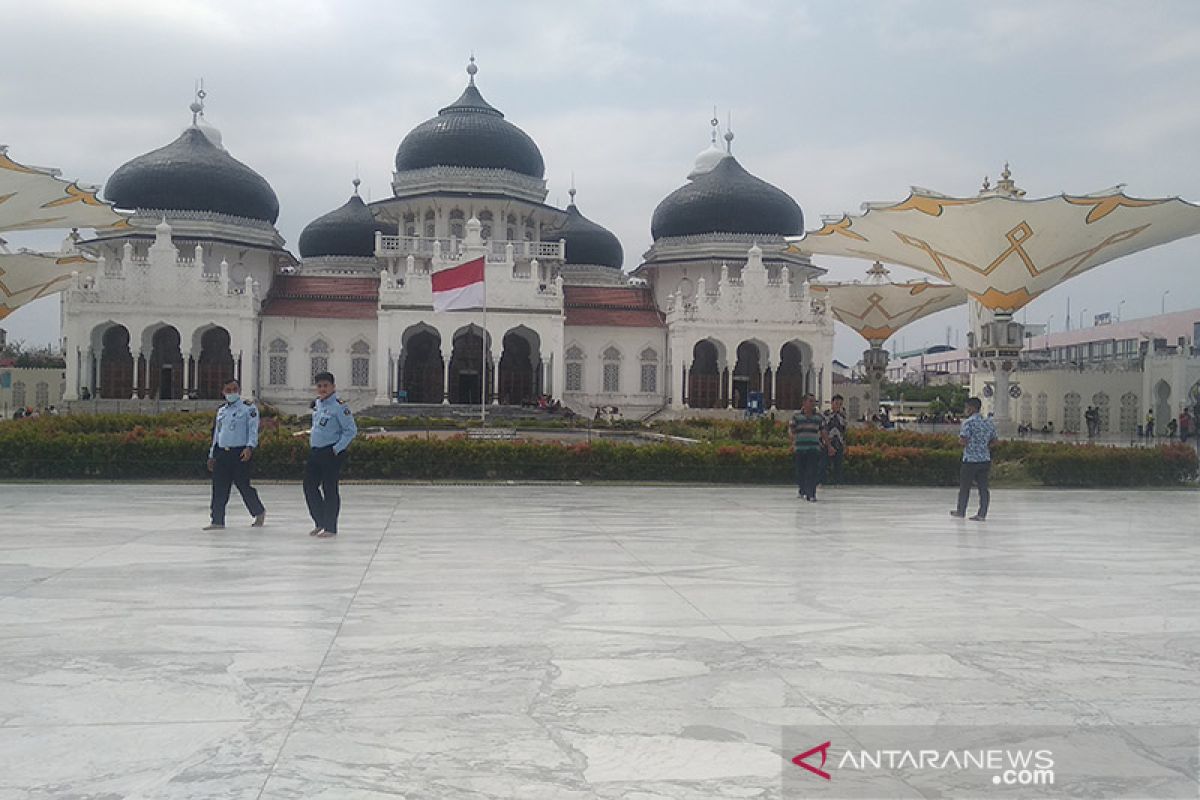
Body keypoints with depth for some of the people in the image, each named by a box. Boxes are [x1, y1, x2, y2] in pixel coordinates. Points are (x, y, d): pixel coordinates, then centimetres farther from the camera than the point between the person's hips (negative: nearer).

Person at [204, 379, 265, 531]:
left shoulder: (248, 407, 0)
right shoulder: (221, 411, 20)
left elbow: (253, 429, -9)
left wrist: (249, 447, -22)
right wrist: (212, 455, 21)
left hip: (240, 452, -6)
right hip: (222, 453, 6)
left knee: (243, 485, -5)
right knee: (219, 488, 1)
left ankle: (259, 513, 16)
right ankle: (217, 521, 5)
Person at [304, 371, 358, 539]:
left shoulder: (339, 405, -14)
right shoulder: (316, 403, 11)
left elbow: (351, 430, -15)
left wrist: (337, 449, -16)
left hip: (332, 453, -8)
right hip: (315, 452, 8)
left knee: (329, 489, -3)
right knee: (309, 485, 8)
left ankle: (330, 528, 7)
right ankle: (319, 523, 23)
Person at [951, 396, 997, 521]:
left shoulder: (968, 422, -13)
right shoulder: (988, 423, 9)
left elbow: (962, 441, -19)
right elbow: (993, 441, 16)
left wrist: (960, 439, 2)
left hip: (970, 460, -6)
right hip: (985, 459, 6)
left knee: (964, 487, 9)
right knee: (983, 488, 6)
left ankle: (961, 512, 20)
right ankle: (982, 514, 5)